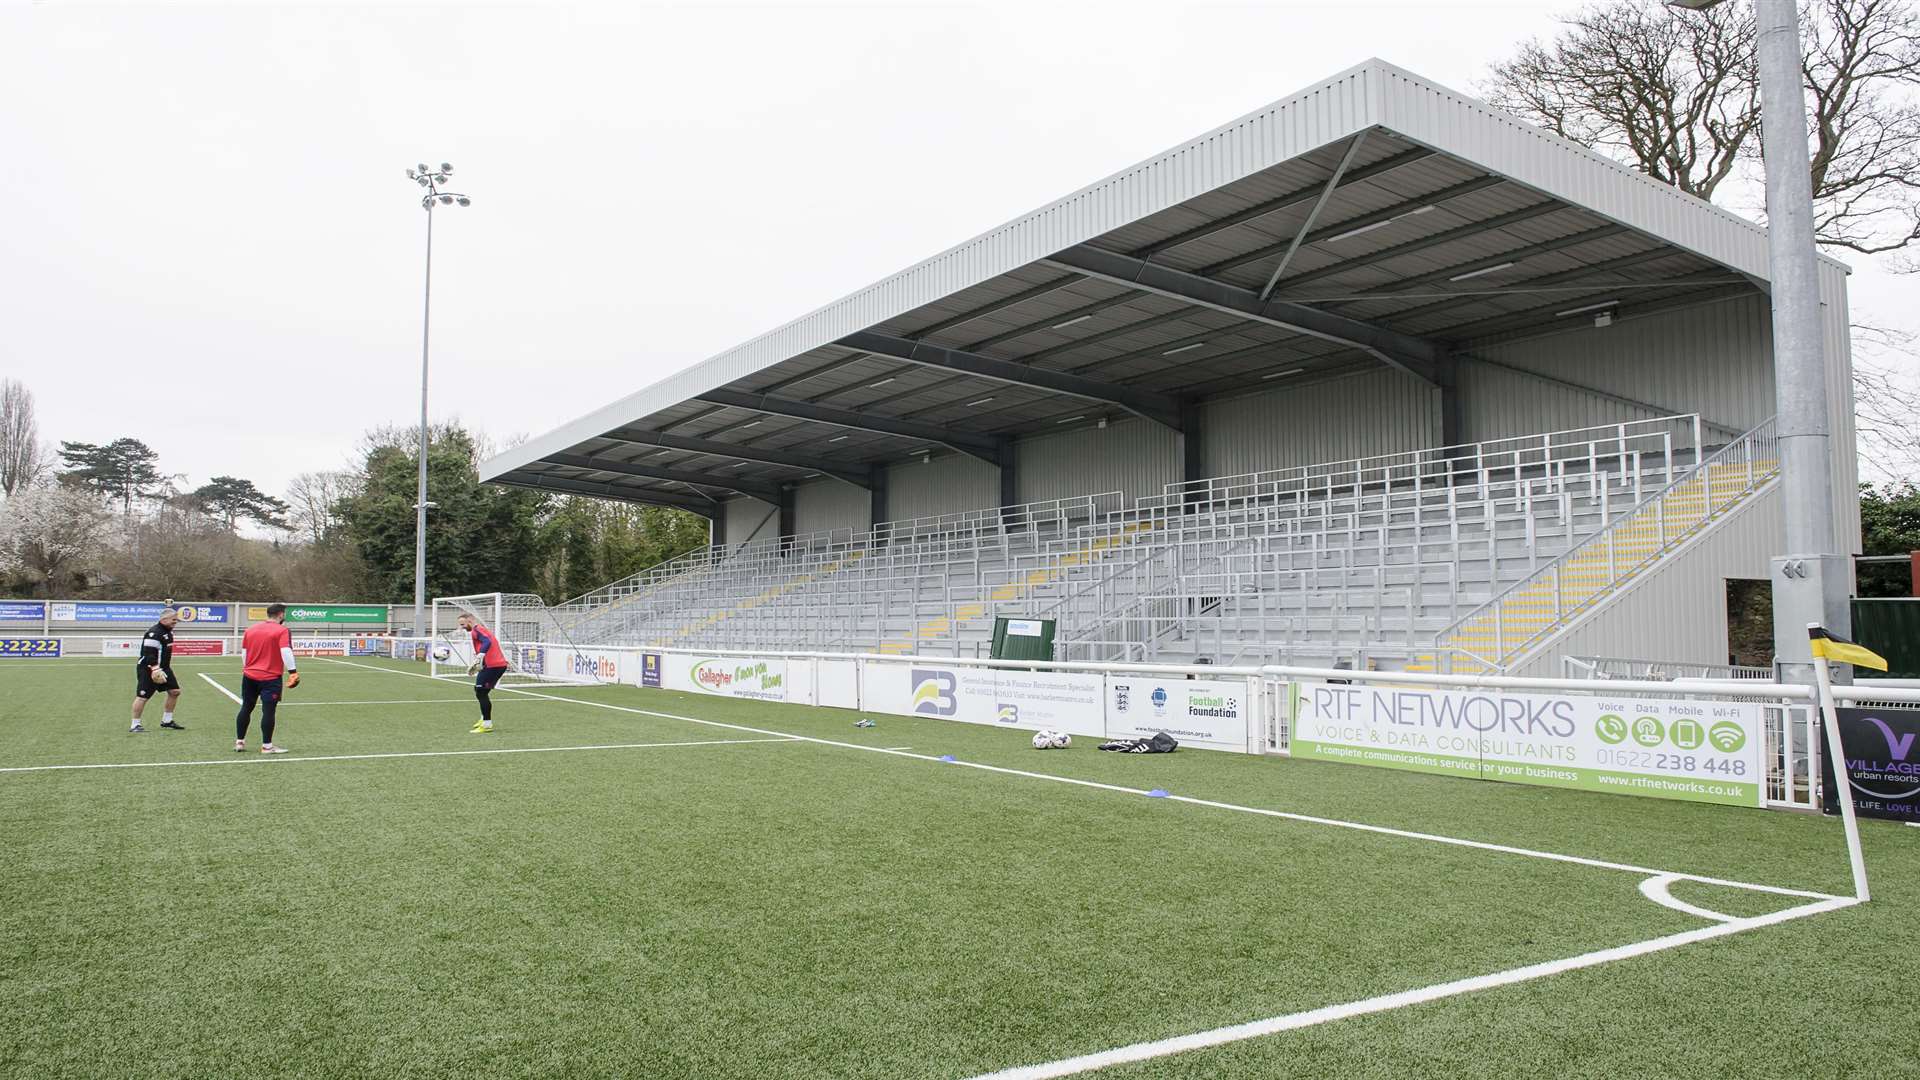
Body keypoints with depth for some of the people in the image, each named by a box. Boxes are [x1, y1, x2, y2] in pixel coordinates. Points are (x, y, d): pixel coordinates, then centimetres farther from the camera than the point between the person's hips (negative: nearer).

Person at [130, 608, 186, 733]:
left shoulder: (168, 631, 12)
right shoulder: (154, 633, -20)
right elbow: (149, 653, -26)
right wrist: (155, 669, -33)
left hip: (163, 668, 10)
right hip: (148, 669, -10)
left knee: (174, 691, 7)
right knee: (142, 696, -7)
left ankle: (167, 721, 17)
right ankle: (135, 725, 0)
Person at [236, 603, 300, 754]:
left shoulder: (250, 629, 10)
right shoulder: (282, 631, -9)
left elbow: (243, 652, 15)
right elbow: (286, 652, -20)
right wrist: (293, 672, -19)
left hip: (249, 675, 6)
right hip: (271, 678, -6)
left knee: (246, 708, 16)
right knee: (268, 711, -3)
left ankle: (239, 742, 23)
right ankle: (267, 746, 0)